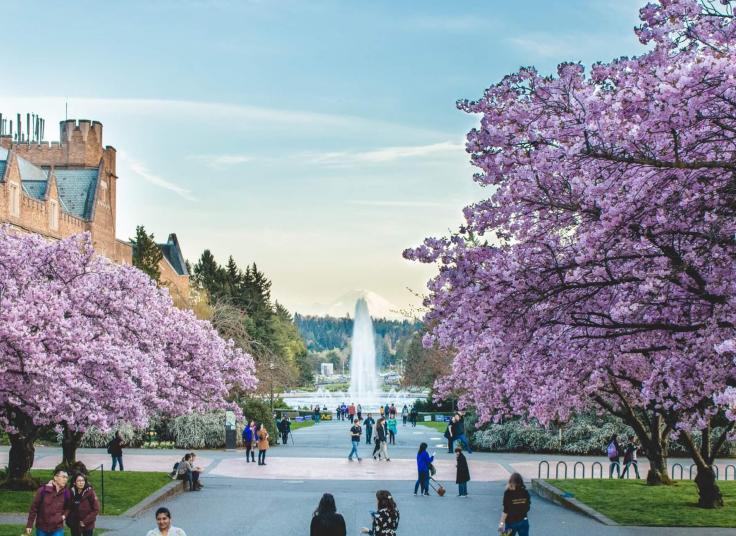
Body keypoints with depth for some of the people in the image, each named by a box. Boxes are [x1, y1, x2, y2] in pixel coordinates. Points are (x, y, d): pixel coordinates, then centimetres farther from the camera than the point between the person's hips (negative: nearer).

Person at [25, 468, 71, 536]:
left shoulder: (66, 492, -5)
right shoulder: (43, 490, -11)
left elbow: (68, 508, 13)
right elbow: (34, 507, -5)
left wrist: (65, 515, -8)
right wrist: (29, 525, -4)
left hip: (57, 529, 0)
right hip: (42, 528, 0)